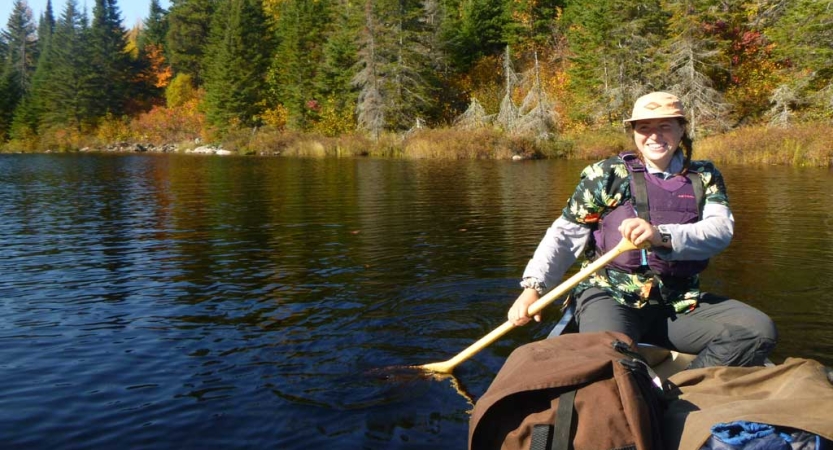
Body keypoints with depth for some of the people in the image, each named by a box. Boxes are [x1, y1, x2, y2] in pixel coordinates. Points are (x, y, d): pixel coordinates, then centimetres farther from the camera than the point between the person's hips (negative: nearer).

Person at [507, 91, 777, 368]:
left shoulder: (704, 177, 11)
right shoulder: (608, 174, 6)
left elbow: (722, 228, -8)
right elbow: (566, 234, 3)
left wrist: (662, 236, -28)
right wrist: (533, 287, -11)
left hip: (680, 305, 3)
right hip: (610, 297, -3)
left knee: (760, 331, -19)